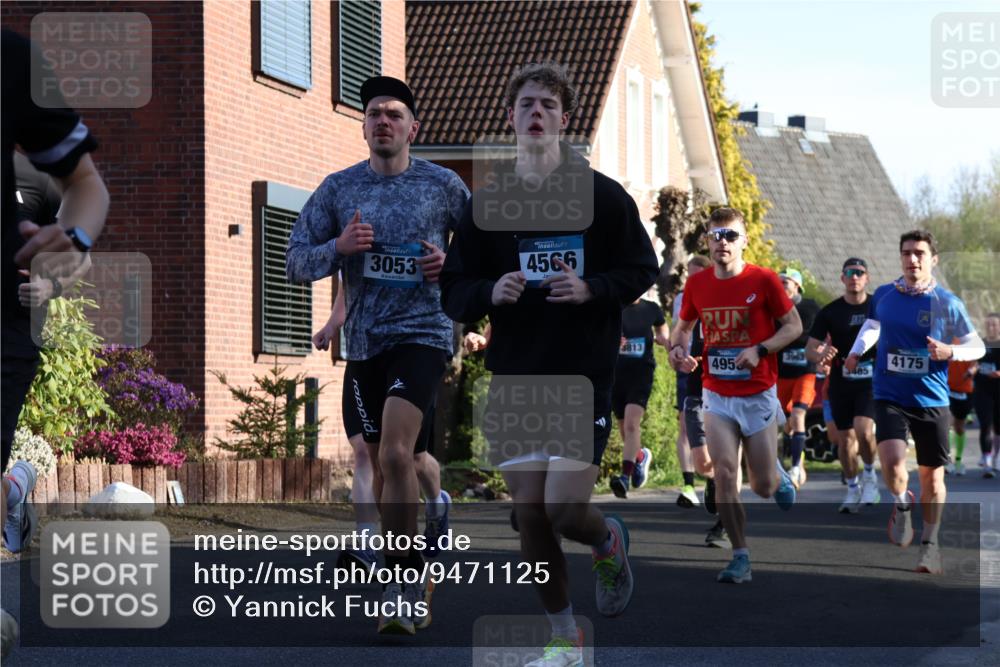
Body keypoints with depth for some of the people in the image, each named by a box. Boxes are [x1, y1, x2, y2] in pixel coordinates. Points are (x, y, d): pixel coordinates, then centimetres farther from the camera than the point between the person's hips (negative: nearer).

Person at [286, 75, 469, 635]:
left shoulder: (444, 185, 2)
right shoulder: (338, 189, 7)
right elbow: (297, 263, 6)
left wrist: (452, 265, -7)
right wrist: (338, 248, -13)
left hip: (422, 333, -4)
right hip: (364, 342, 4)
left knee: (395, 453, -21)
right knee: (386, 460, 12)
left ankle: (400, 585, -14)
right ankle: (413, 568, 31)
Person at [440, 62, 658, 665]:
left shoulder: (602, 195, -2)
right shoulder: (487, 203, 6)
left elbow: (643, 270, 3)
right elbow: (453, 291, 8)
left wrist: (591, 289, -15)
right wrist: (490, 292, -14)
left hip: (585, 376, -3)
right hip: (514, 377, 3)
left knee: (565, 512, -11)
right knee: (530, 517, 2)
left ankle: (609, 540, 25)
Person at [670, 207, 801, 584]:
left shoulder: (764, 281, -10)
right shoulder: (697, 285, 1)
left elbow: (794, 326, -4)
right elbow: (684, 325, 16)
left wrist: (760, 350, -19)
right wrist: (677, 346, -7)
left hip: (759, 396, -2)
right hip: (717, 394, 2)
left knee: (763, 487, 2)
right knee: (724, 473, -11)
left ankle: (779, 478, 41)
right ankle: (741, 557, -2)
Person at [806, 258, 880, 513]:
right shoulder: (830, 312, 1)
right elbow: (810, 348, -1)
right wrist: (819, 355, -23)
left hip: (872, 380, -2)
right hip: (841, 383, 2)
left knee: (864, 429, -22)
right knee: (845, 438, 6)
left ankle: (869, 474, 4)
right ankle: (853, 489, 24)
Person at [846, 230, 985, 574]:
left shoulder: (948, 303, -5)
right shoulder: (883, 296, 2)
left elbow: (977, 346, 1)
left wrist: (950, 351, -18)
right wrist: (856, 352, 8)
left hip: (931, 400, 0)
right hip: (890, 398, 0)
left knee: (932, 477, 7)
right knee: (892, 463, -21)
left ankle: (930, 543, 28)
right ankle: (902, 505, 13)